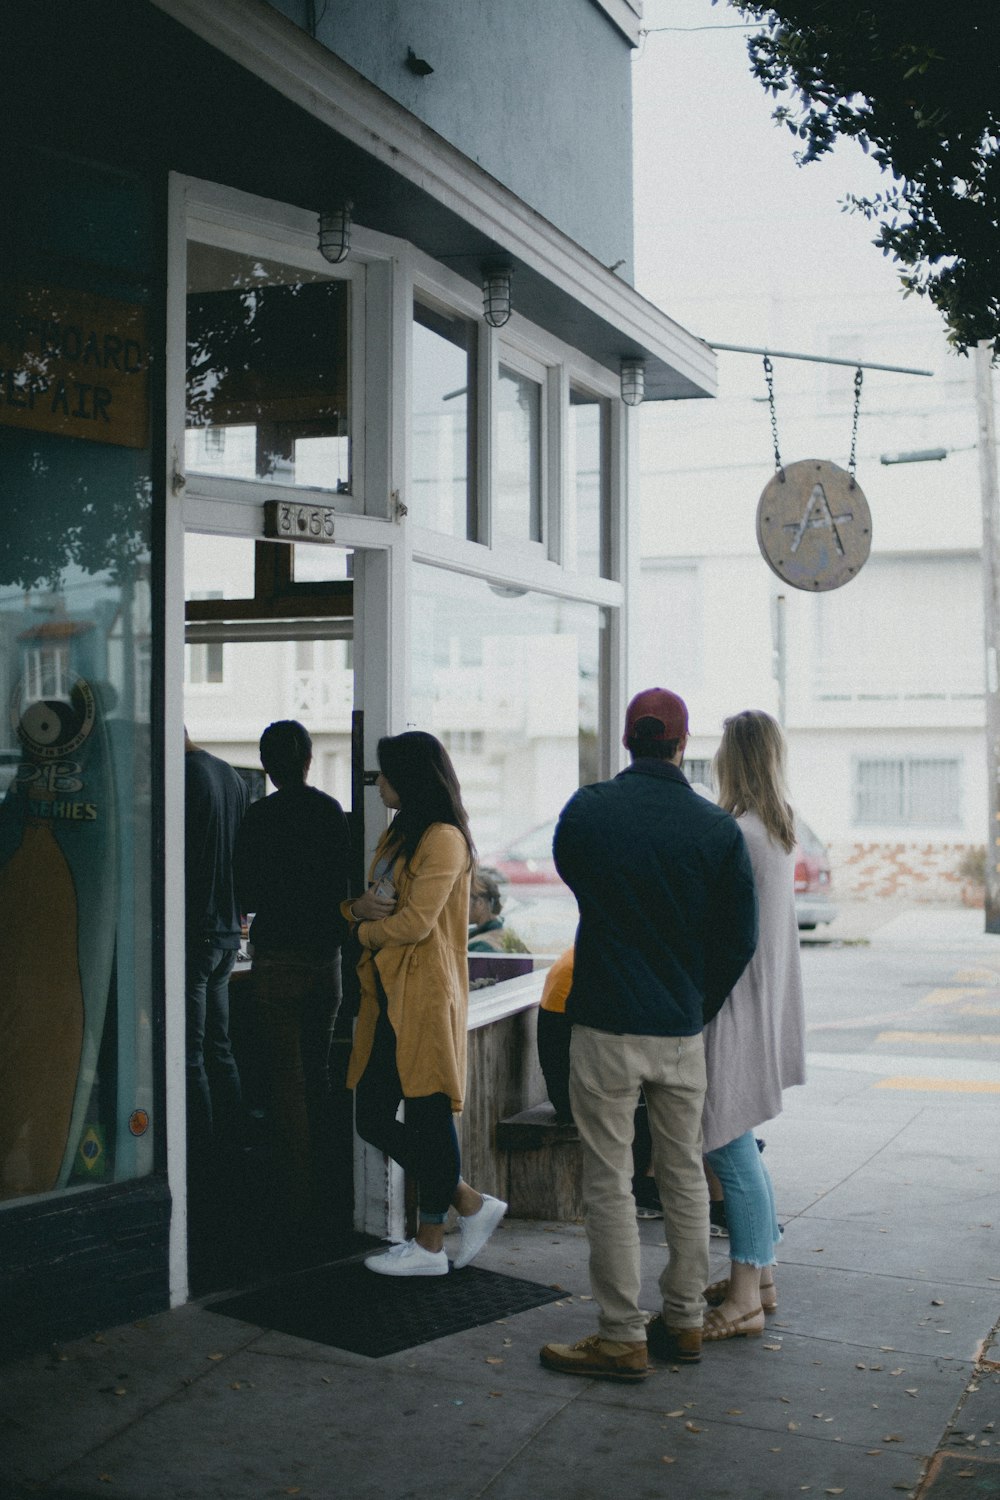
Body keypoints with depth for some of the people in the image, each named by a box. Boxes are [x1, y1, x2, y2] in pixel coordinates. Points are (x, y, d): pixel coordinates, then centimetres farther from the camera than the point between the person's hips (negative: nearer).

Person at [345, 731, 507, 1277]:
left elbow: (415, 922, -18)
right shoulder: (396, 835, 19)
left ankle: (429, 1245, 12)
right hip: (386, 996, 10)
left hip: (425, 997, -10)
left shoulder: (444, 839, -11)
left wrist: (366, 930, -1)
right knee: (372, 1118, 7)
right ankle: (471, 1203, 17)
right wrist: (361, 907, -4)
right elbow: (364, 904, 20)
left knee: (428, 1117, -1)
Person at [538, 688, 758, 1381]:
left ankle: (623, 1337, 8)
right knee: (685, 1175, 15)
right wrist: (698, 1007, 13)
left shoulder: (586, 809, -5)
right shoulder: (719, 828, -4)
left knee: (609, 1181, 4)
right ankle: (685, 1322, 24)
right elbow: (740, 939, 0)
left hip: (605, 1029, -2)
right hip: (682, 1031, 2)